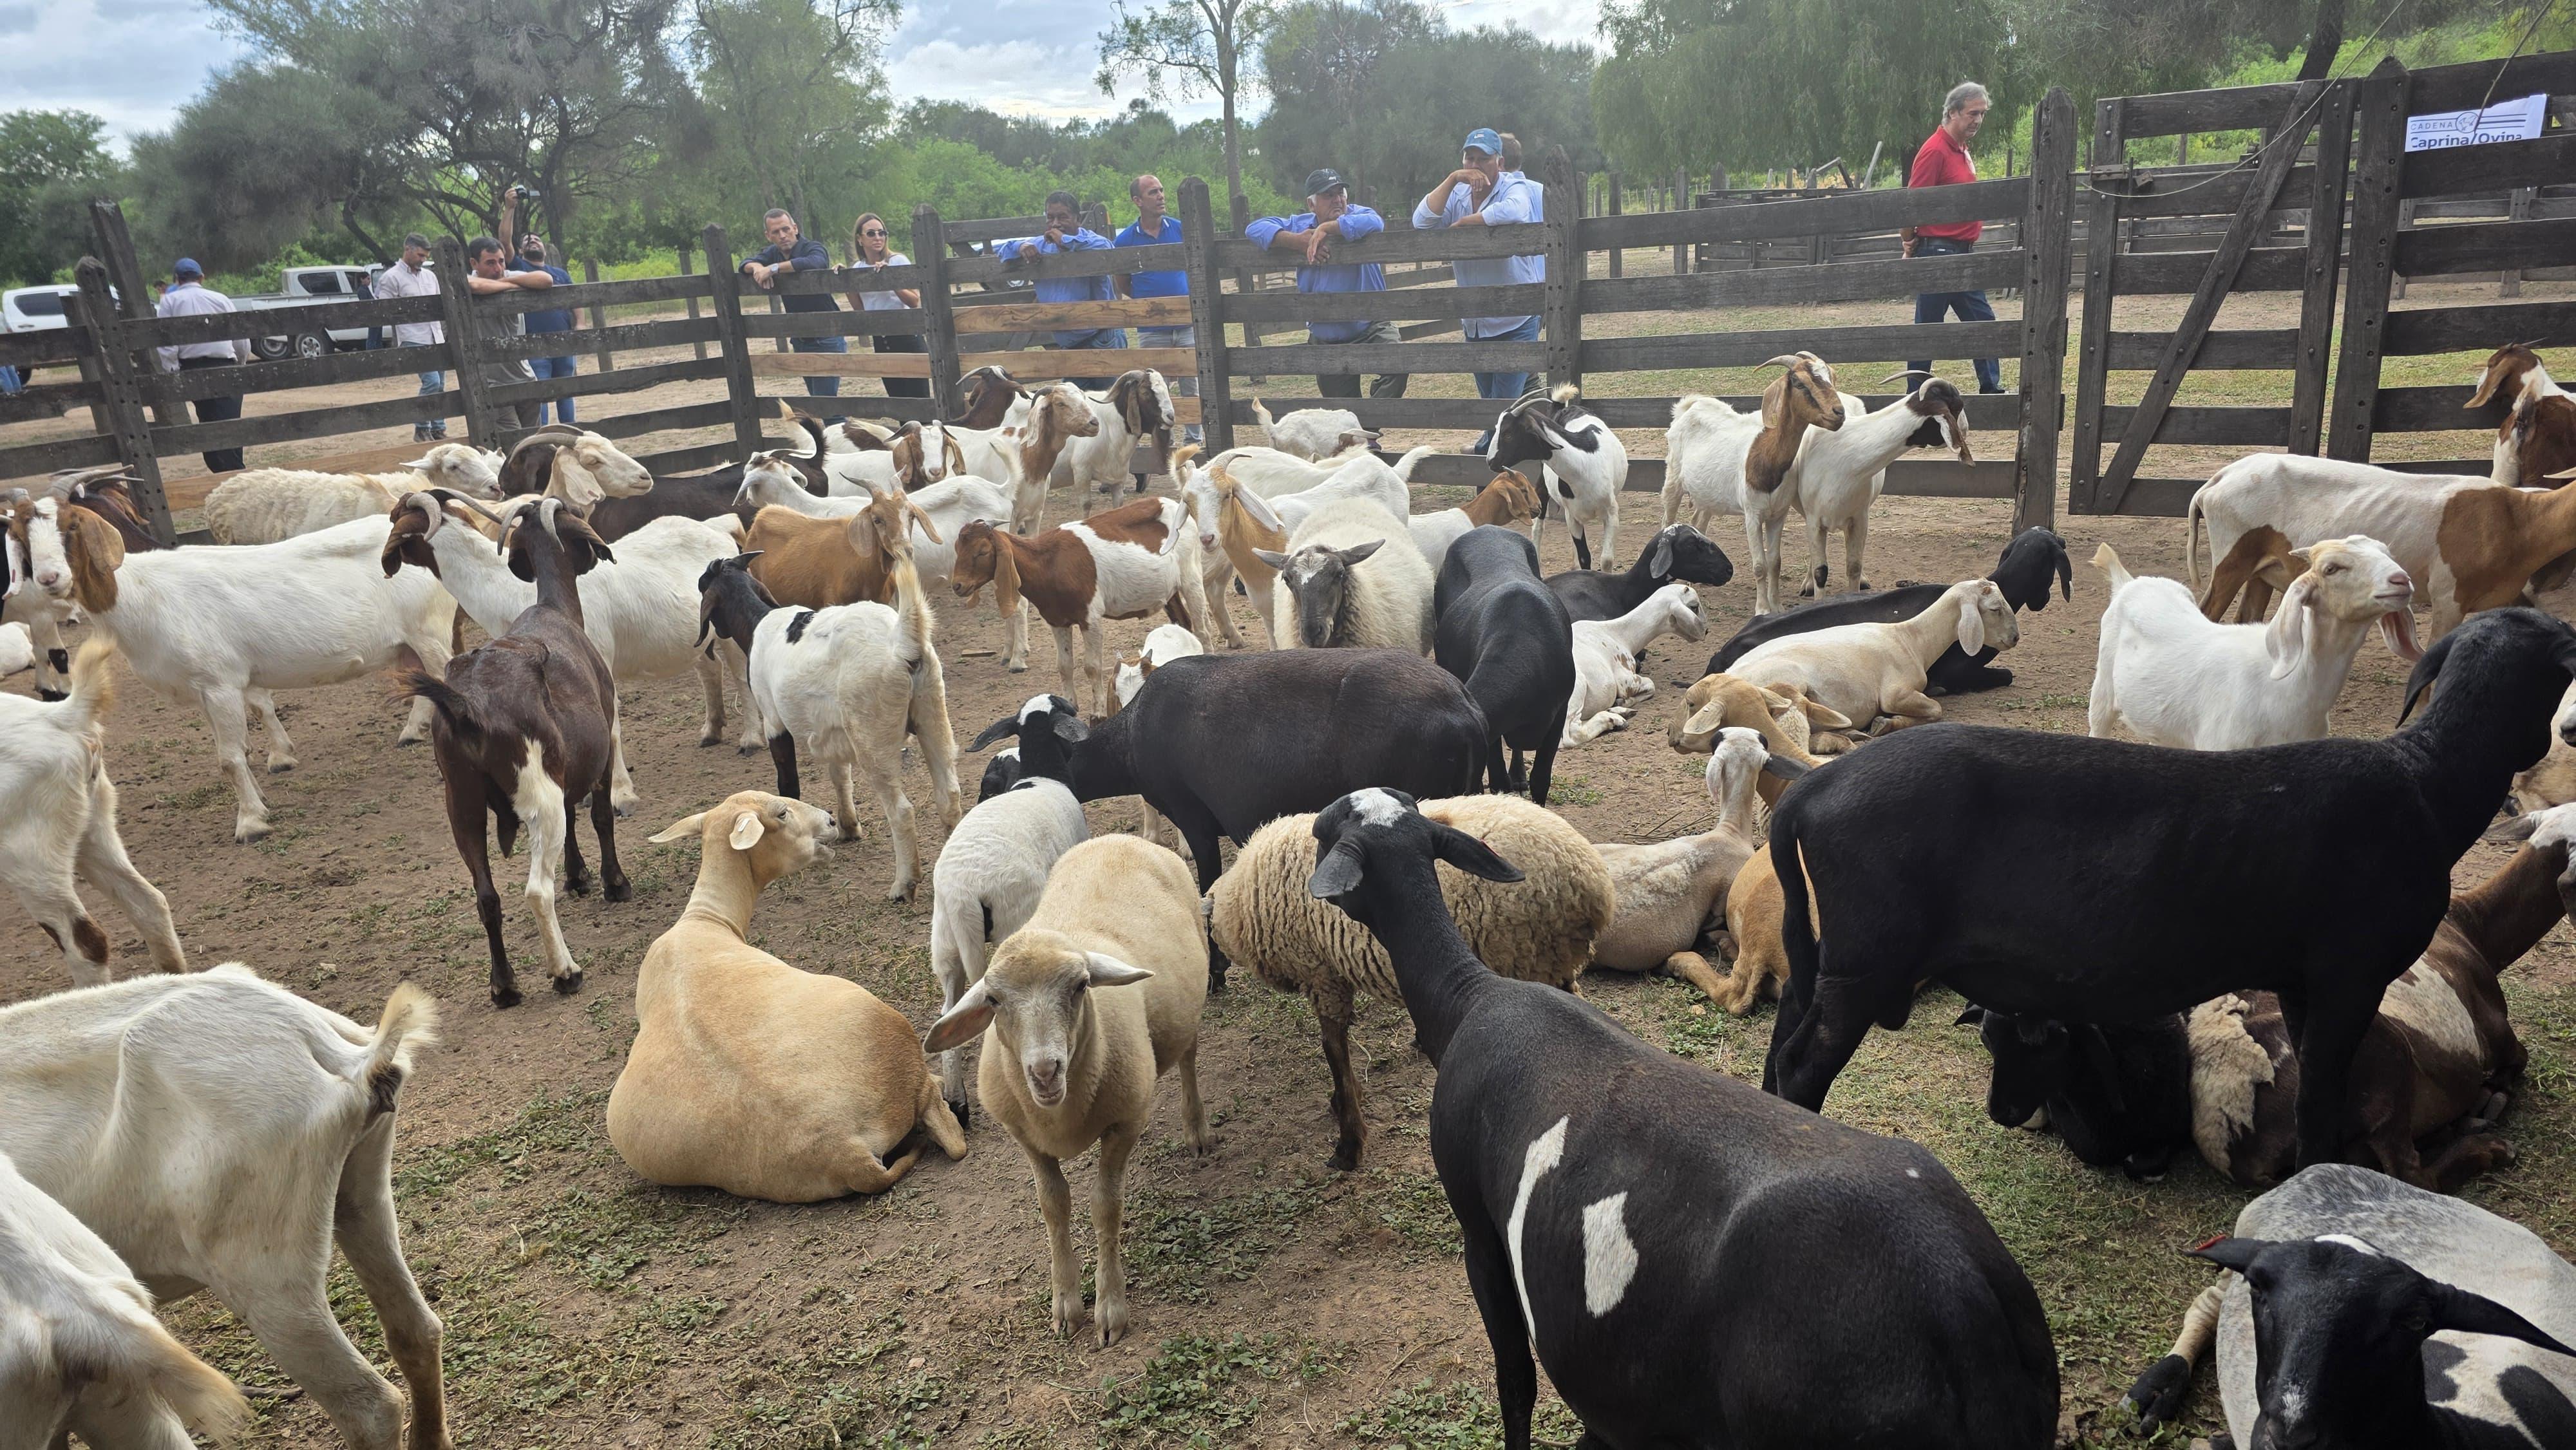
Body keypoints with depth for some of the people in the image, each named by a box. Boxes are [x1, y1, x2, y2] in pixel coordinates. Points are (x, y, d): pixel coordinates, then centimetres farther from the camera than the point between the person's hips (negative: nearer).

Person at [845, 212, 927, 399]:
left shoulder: (898, 261, -9)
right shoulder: (858, 268, 6)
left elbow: (915, 301, -15)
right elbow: (861, 308, 11)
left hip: (906, 337, -6)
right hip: (881, 340, 6)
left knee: (918, 397, -8)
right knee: (897, 398, 11)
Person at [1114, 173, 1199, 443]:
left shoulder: (1180, 229, 1)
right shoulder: (1126, 239, -1)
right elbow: (1123, 286, 10)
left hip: (1187, 323, 1)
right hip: (1151, 329, 0)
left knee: (1192, 388, 4)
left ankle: (1194, 441, 14)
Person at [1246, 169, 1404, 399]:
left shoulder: (1358, 215, -7)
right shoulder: (1300, 225, 4)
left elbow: (1374, 224, -33)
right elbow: (1255, 229, -7)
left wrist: (1325, 229, -27)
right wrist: (1298, 241, -21)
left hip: (1371, 326, -4)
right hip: (1325, 339, 4)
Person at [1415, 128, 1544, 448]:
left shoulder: (1515, 188, -10)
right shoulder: (1457, 194, 5)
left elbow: (1511, 212, -35)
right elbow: (1421, 221, -11)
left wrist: (1460, 224, -22)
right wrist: (1452, 179, -19)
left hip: (1515, 321, -6)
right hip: (1475, 322, 6)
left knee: (1506, 404, -10)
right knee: (1488, 399, 20)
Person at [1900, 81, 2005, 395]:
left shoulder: (1961, 150, 16)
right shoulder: (1935, 150, -15)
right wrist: (1910, 248, -12)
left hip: (1962, 254, 10)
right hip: (1939, 251, -10)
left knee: (1982, 321, 12)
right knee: (1928, 327, -1)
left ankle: (1991, 389, 18)